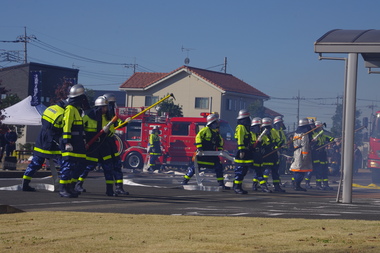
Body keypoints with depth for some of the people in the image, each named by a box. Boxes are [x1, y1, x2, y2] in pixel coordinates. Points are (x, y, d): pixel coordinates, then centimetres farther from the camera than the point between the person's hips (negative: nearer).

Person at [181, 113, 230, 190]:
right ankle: (185, 181, 3)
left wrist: (220, 149, 12)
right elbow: (198, 137, -16)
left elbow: (220, 141, 27)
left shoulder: (217, 132, 14)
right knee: (195, 166, -6)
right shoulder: (206, 130, -10)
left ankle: (221, 184, 4)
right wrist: (199, 147, -22)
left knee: (218, 166, -1)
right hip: (202, 153, -7)